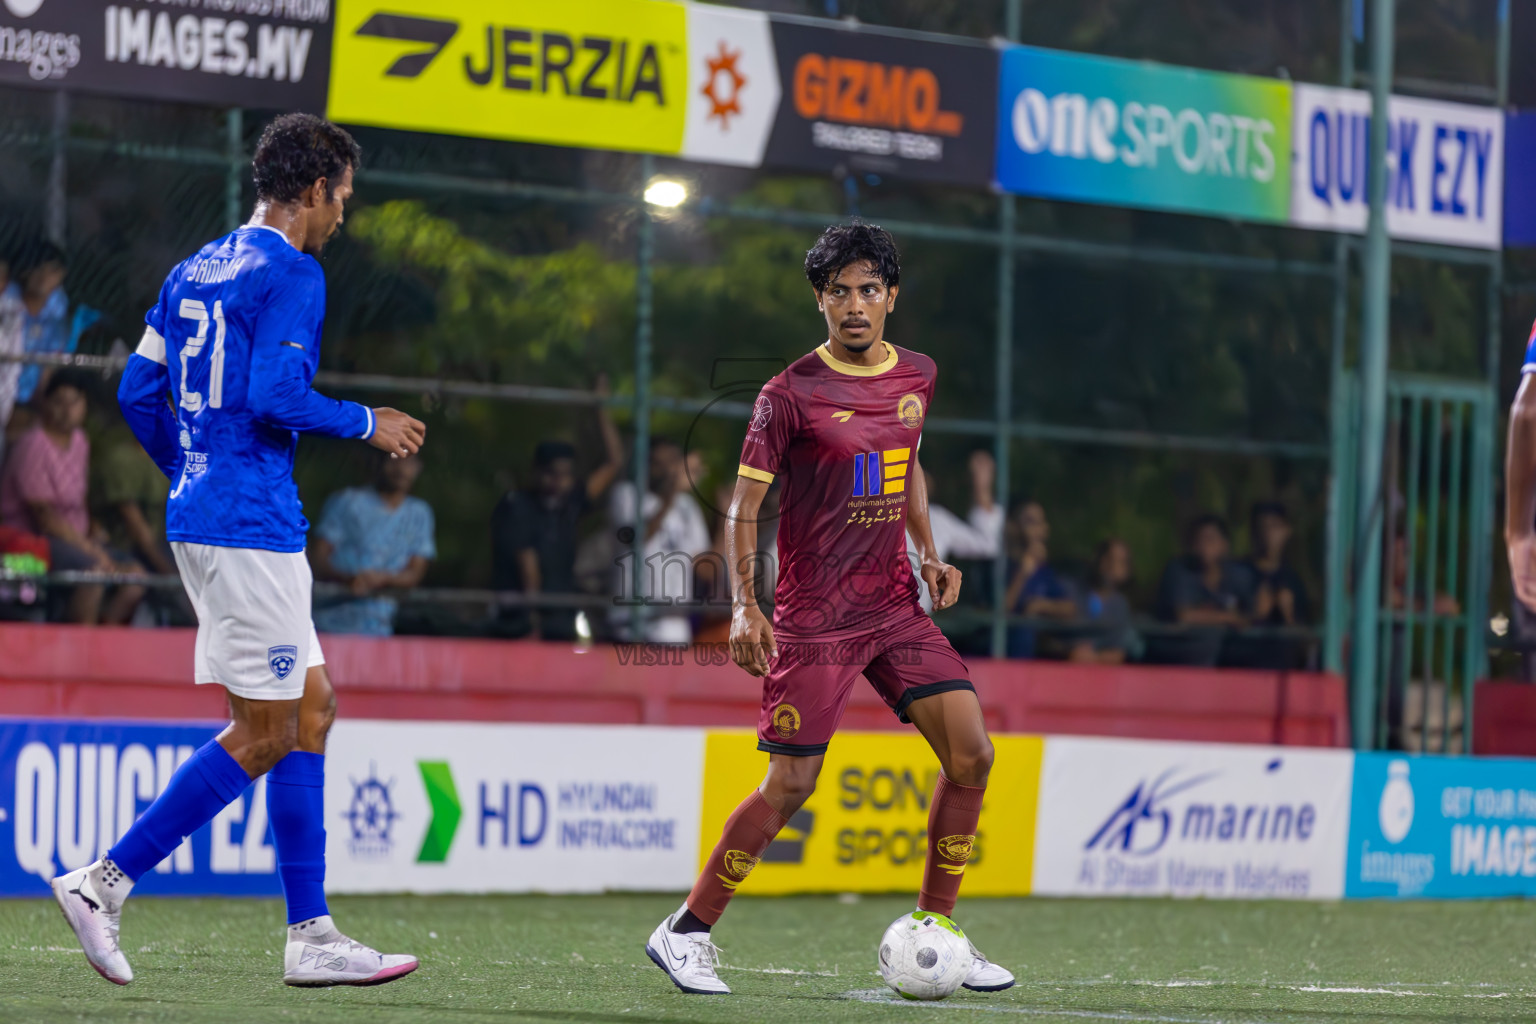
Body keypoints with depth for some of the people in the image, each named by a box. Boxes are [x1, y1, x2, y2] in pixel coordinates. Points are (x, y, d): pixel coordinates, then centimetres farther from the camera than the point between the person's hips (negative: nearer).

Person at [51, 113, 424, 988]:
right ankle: (104, 883, -5)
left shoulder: (196, 270, 15)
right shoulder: (292, 274, -10)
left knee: (312, 707, 11)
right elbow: (275, 396, -21)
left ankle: (311, 937, 9)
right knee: (265, 735, -4)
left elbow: (138, 393, 15)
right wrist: (366, 423, -7)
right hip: (253, 524, -10)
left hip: (198, 516, 10)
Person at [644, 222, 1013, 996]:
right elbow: (744, 504, -10)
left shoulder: (917, 377, 7)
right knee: (791, 783, -9)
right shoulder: (791, 394, -11)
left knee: (971, 753, -6)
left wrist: (929, 555, 12)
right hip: (813, 618, -6)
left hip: (895, 605, 6)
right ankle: (686, 933, 5)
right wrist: (743, 606, -21)